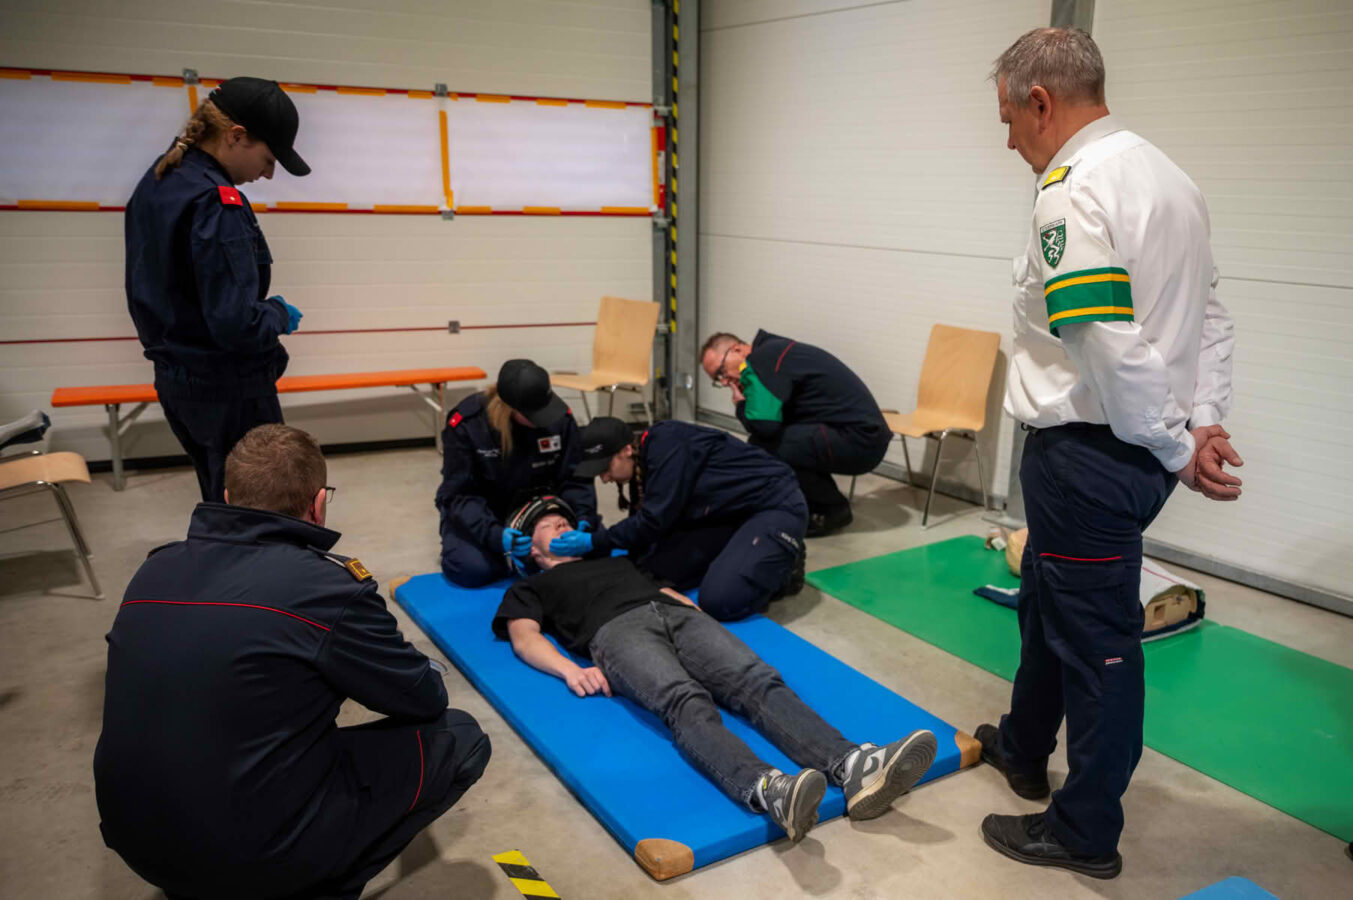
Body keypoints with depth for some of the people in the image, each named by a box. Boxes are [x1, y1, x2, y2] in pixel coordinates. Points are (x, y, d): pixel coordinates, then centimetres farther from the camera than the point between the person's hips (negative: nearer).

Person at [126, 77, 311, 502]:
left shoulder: (157, 181, 7)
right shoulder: (217, 204, -22)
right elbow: (236, 324, -26)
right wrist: (280, 313, -7)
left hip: (176, 379, 9)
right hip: (229, 388, -9)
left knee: (221, 506, 21)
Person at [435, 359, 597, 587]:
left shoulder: (559, 417, -19)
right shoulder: (465, 424, -25)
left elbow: (575, 479, -14)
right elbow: (460, 495, -24)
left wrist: (584, 520, -32)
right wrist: (494, 534, -40)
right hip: (481, 513, -3)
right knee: (472, 569, -30)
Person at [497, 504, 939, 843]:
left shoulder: (615, 559, 44)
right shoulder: (530, 588, 30)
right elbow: (525, 637, 11)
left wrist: (699, 613, 12)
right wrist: (571, 670, -11)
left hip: (676, 613, 5)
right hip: (617, 629, -4)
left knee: (757, 680, -27)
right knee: (686, 701, -38)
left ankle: (852, 766, -50)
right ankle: (767, 790, -64)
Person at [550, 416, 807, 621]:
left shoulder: (667, 445, -22)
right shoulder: (643, 465, 5)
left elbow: (655, 521, -24)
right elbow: (644, 527, 8)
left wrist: (594, 542, -17)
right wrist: (591, 539, -6)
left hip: (777, 504, -9)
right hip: (731, 514, 9)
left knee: (719, 602, -25)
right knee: (657, 568, -8)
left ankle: (785, 567, 1)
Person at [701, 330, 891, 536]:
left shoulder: (766, 357, -14)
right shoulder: (773, 352, 16)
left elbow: (763, 425, -24)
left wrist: (741, 405, -5)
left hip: (859, 440, -10)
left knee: (763, 447, -19)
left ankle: (831, 510, -1)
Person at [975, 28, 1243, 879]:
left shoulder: (1073, 191, -19)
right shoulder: (1163, 173, 12)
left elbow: (1112, 348, -25)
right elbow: (1210, 316, 12)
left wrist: (1177, 448, -13)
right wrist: (1205, 425, 5)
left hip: (1089, 453, -10)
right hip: (1138, 450, 10)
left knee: (1095, 638, 4)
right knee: (1047, 598, 25)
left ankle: (1087, 832, 22)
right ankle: (1024, 747, 45)